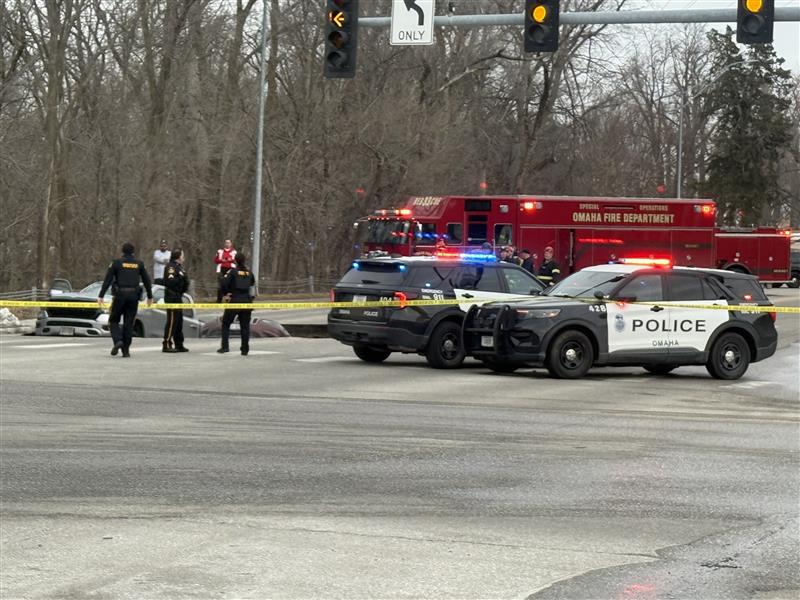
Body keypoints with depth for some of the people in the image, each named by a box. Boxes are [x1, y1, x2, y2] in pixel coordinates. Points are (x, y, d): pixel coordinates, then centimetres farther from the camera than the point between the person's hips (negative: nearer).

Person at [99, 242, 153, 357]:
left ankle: (118, 340, -13)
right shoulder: (139, 263, 8)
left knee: (113, 321, 11)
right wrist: (150, 296, 22)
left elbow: (107, 280, -5)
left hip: (120, 295, -2)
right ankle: (126, 350, 4)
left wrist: (101, 296, -5)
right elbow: (146, 280, 12)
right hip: (133, 296, 2)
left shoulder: (116, 262, 1)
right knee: (128, 323, 7)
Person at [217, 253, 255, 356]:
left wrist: (225, 293, -2)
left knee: (226, 324, 9)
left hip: (234, 301, -3)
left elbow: (224, 283, -19)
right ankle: (245, 349, 6)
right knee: (245, 326, 9)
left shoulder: (233, 271, -8)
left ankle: (224, 346, 0)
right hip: (246, 300, 3)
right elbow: (252, 283, 23)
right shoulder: (249, 272, 4)